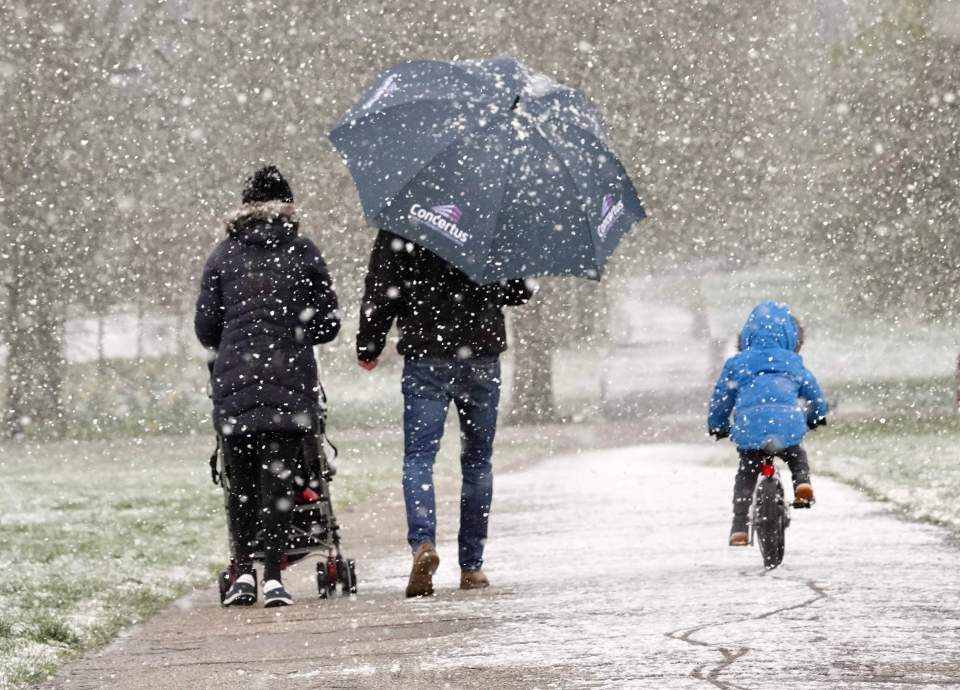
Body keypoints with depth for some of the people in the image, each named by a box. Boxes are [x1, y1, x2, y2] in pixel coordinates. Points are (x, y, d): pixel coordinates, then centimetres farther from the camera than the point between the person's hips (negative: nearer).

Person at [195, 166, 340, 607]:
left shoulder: (224, 255, 6)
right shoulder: (305, 255, 3)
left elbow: (205, 326, 7)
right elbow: (327, 325, 5)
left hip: (234, 382, 1)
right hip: (290, 383, -1)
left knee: (241, 482, 9)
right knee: (278, 479, 1)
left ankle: (244, 573, 3)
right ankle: (274, 578, -5)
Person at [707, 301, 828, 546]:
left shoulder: (737, 364, 15)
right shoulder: (792, 363, 16)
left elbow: (720, 397, 20)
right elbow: (813, 392, 27)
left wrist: (717, 425, 38)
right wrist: (818, 415, 47)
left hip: (749, 428, -1)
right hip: (788, 426, 1)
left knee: (746, 476, 13)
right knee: (796, 456, 31)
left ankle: (739, 529, 3)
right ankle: (802, 482, 1)